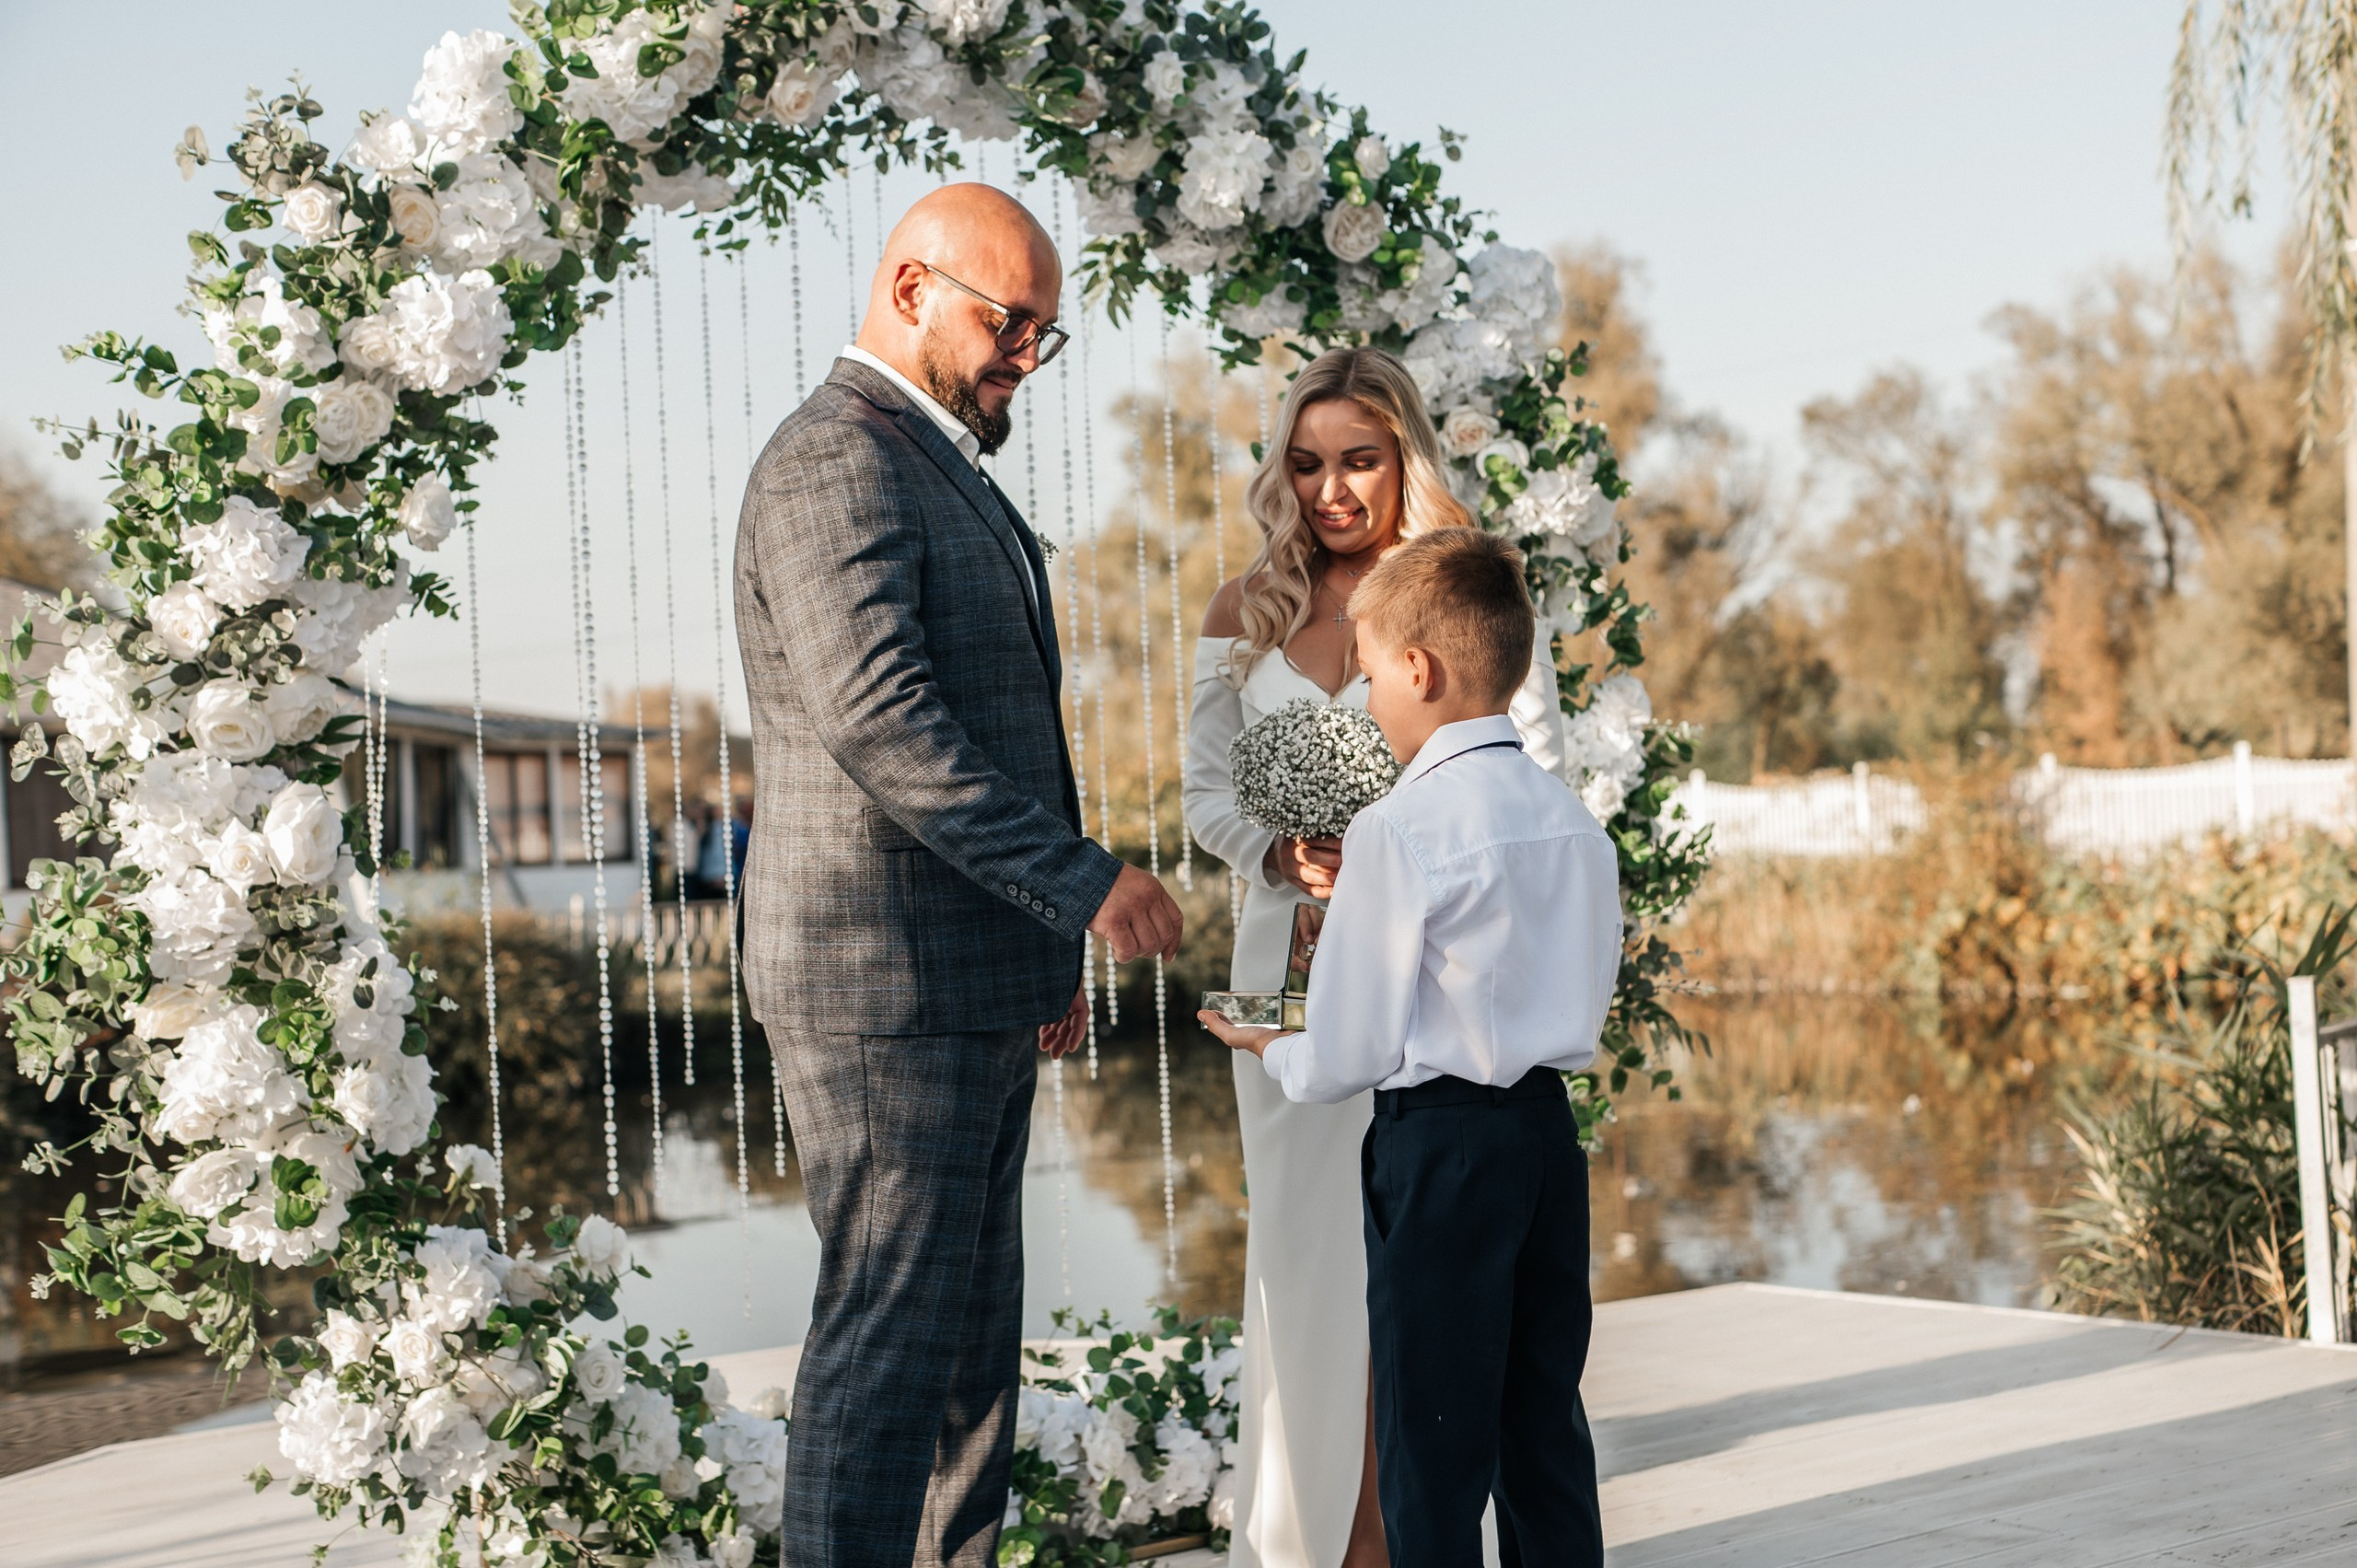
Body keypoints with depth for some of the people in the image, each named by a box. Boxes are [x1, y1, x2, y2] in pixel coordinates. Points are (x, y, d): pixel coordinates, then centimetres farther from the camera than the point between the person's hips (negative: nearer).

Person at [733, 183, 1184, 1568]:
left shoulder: (941, 468, 20)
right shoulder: (835, 464, -13)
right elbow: (881, 724, -25)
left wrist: (1049, 949, 23)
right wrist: (1082, 881, -26)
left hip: (971, 988, 10)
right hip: (885, 992, -10)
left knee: (975, 1345, 13)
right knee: (890, 1343, -7)